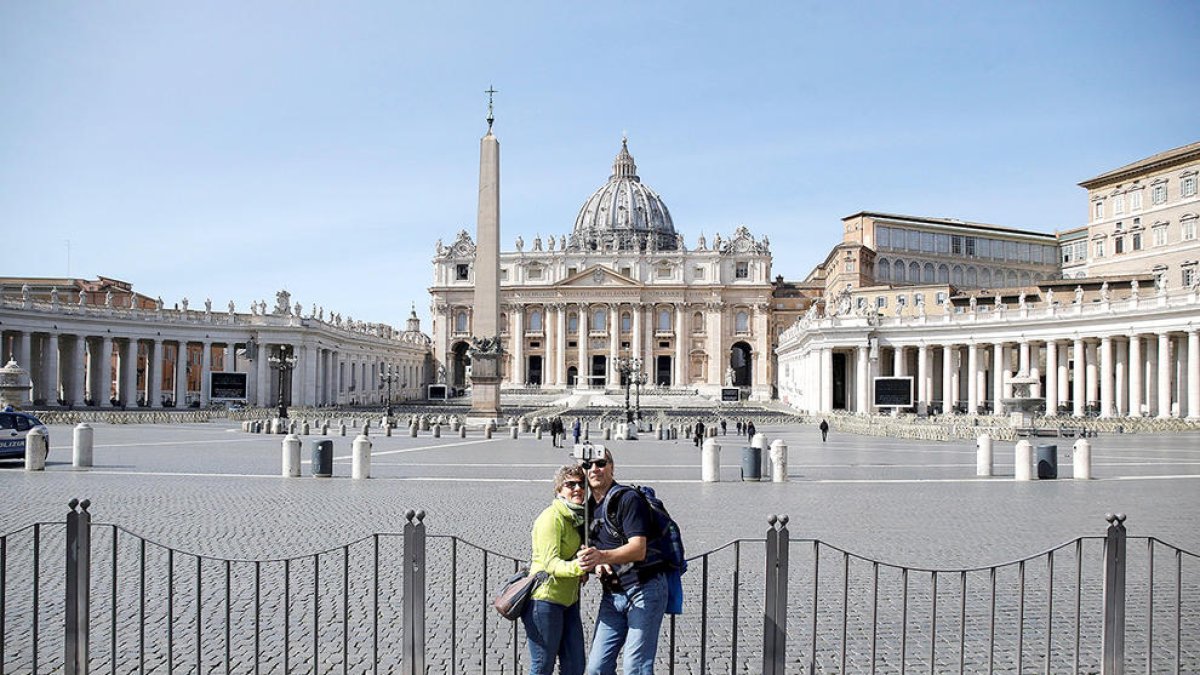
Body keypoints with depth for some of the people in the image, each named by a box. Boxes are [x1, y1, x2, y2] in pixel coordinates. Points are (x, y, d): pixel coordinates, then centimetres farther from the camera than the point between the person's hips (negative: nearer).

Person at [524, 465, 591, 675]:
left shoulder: (579, 517, 11)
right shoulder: (551, 518, -16)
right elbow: (550, 563, -24)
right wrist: (575, 568, -43)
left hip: (569, 600, 8)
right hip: (545, 599, -8)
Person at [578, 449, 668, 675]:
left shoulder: (629, 499, -12)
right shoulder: (589, 508, 12)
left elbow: (638, 549, -23)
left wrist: (602, 556, -39)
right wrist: (596, 563, -8)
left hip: (645, 589, -7)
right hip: (612, 594, 7)